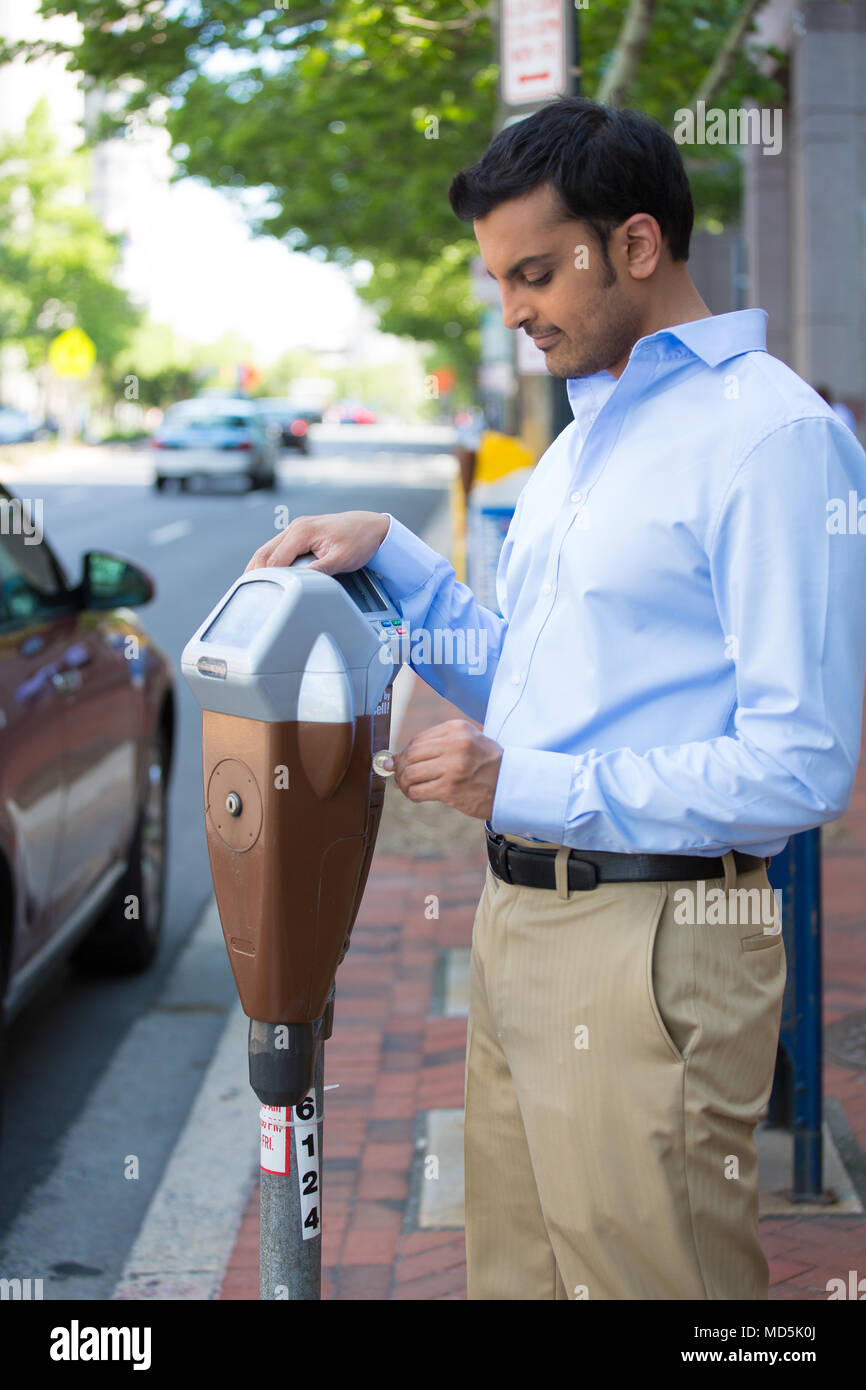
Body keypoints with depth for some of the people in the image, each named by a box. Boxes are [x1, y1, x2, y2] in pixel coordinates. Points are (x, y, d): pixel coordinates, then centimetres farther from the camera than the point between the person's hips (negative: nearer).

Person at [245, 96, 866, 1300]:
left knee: (645, 1275, 2)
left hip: (651, 944, -9)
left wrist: (532, 788, -19)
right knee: (514, 1269, 17)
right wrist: (387, 554, 10)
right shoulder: (580, 442, 18)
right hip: (519, 922, 9)